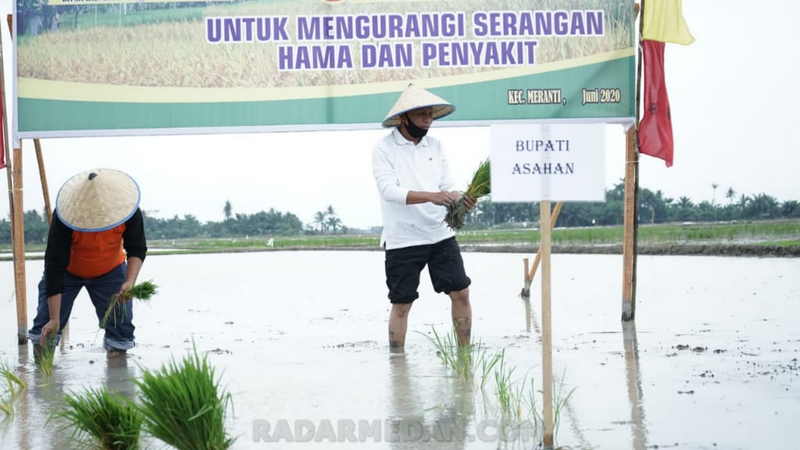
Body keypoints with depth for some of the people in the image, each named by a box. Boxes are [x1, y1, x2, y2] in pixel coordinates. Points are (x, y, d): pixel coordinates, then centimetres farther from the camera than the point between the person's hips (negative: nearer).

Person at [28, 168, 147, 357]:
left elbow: (137, 249, -15)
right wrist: (54, 319, -36)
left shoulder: (129, 210, -29)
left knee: (121, 327, -13)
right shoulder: (64, 218, -36)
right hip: (68, 271, -2)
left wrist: (130, 282, -36)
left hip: (111, 271, 2)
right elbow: (54, 266, -35)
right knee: (45, 331, -13)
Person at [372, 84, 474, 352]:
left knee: (460, 292, 1)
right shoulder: (384, 149, -6)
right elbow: (389, 190, -19)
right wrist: (432, 196, -31)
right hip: (402, 240, -4)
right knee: (401, 304, 2)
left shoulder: (434, 146, 10)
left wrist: (460, 201, -14)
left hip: (440, 235, 4)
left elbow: (446, 188, 9)